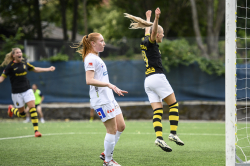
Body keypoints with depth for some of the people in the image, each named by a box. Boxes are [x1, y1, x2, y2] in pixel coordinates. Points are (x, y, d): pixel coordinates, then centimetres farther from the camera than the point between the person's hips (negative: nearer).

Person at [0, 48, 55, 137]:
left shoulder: (24, 63, 5)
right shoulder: (10, 66, -9)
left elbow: (35, 69, 20)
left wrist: (48, 69, 20)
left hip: (27, 90, 4)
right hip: (16, 92, -4)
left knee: (32, 107, -14)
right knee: (22, 113, 3)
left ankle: (36, 130, -14)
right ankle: (11, 109, 38)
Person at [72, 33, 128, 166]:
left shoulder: (96, 58, 20)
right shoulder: (91, 59, -12)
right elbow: (89, 80, -23)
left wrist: (114, 89, 28)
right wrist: (108, 84, -29)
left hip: (109, 98, 10)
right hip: (101, 100, -10)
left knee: (121, 126, 10)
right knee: (112, 130, -6)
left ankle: (106, 153, 21)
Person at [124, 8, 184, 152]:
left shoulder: (145, 42, 16)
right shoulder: (150, 42, -6)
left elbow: (148, 31, 38)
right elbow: (153, 32, -28)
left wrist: (148, 19, 55)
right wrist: (156, 19, -45)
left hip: (148, 81, 8)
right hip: (157, 77, -8)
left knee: (158, 110, -1)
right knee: (174, 105, 1)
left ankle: (159, 138, -16)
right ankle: (173, 133, -8)